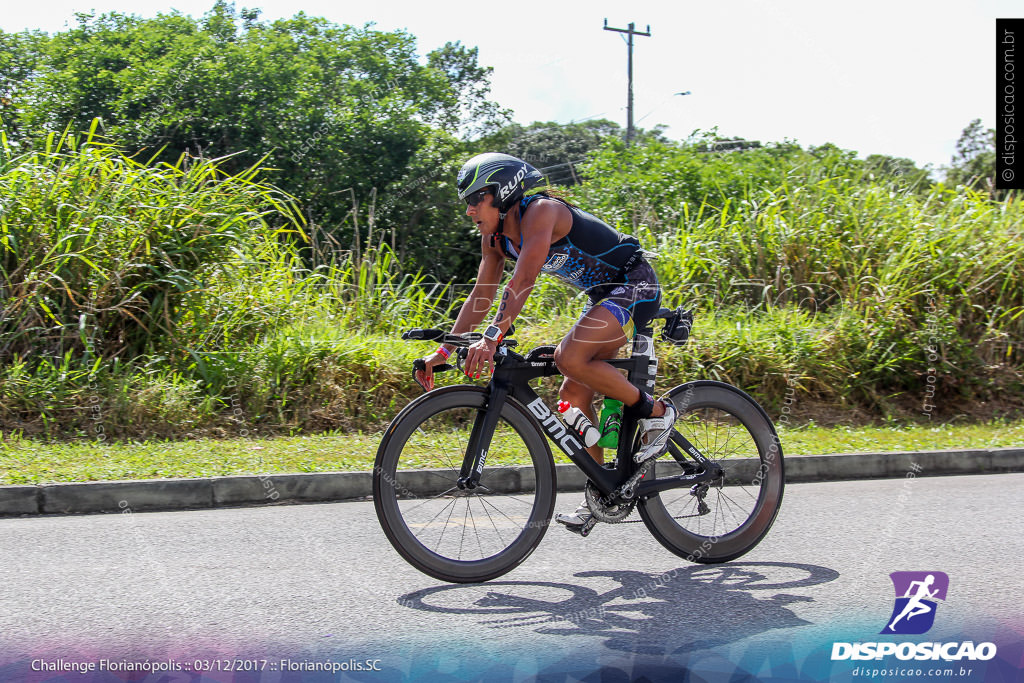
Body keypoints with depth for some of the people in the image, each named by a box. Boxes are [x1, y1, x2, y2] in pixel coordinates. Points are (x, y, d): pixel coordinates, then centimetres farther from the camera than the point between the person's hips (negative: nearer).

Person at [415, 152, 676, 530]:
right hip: (603, 295, 10)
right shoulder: (495, 236, 2)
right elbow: (481, 296, 6)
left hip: (635, 286, -9)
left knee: (570, 357, -28)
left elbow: (523, 280, -35)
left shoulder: (541, 212, -24)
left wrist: (492, 336, -43)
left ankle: (655, 412, -10)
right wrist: (444, 350, 0)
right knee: (573, 393, 4)